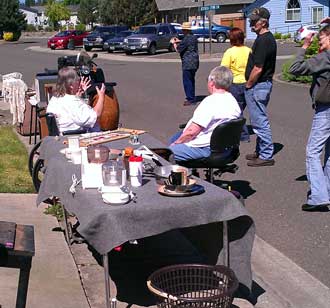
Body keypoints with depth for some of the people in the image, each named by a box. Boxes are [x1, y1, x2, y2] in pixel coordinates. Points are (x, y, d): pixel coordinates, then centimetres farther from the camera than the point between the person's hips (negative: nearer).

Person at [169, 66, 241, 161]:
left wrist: (175, 143, -7)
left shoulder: (211, 101, -24)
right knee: (174, 138, 26)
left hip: (204, 149, -10)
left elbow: (192, 131, -24)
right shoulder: (233, 101, 4)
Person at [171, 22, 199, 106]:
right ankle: (191, 97, 26)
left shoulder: (186, 39, -17)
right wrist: (179, 41, 27)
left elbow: (178, 49, -12)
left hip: (188, 63, -9)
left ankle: (190, 99, -4)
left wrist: (174, 43, 5)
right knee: (191, 80, 18)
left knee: (187, 81, -4)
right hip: (195, 62, 9)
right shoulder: (194, 38, 11)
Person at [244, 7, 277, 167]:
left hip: (257, 86, -11)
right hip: (264, 83, 11)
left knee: (260, 121, -5)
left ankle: (266, 156, 1)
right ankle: (260, 151, 28)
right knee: (259, 120, 18)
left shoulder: (263, 41, -20)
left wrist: (248, 85, -11)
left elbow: (257, 69, -24)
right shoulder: (268, 38, 13)